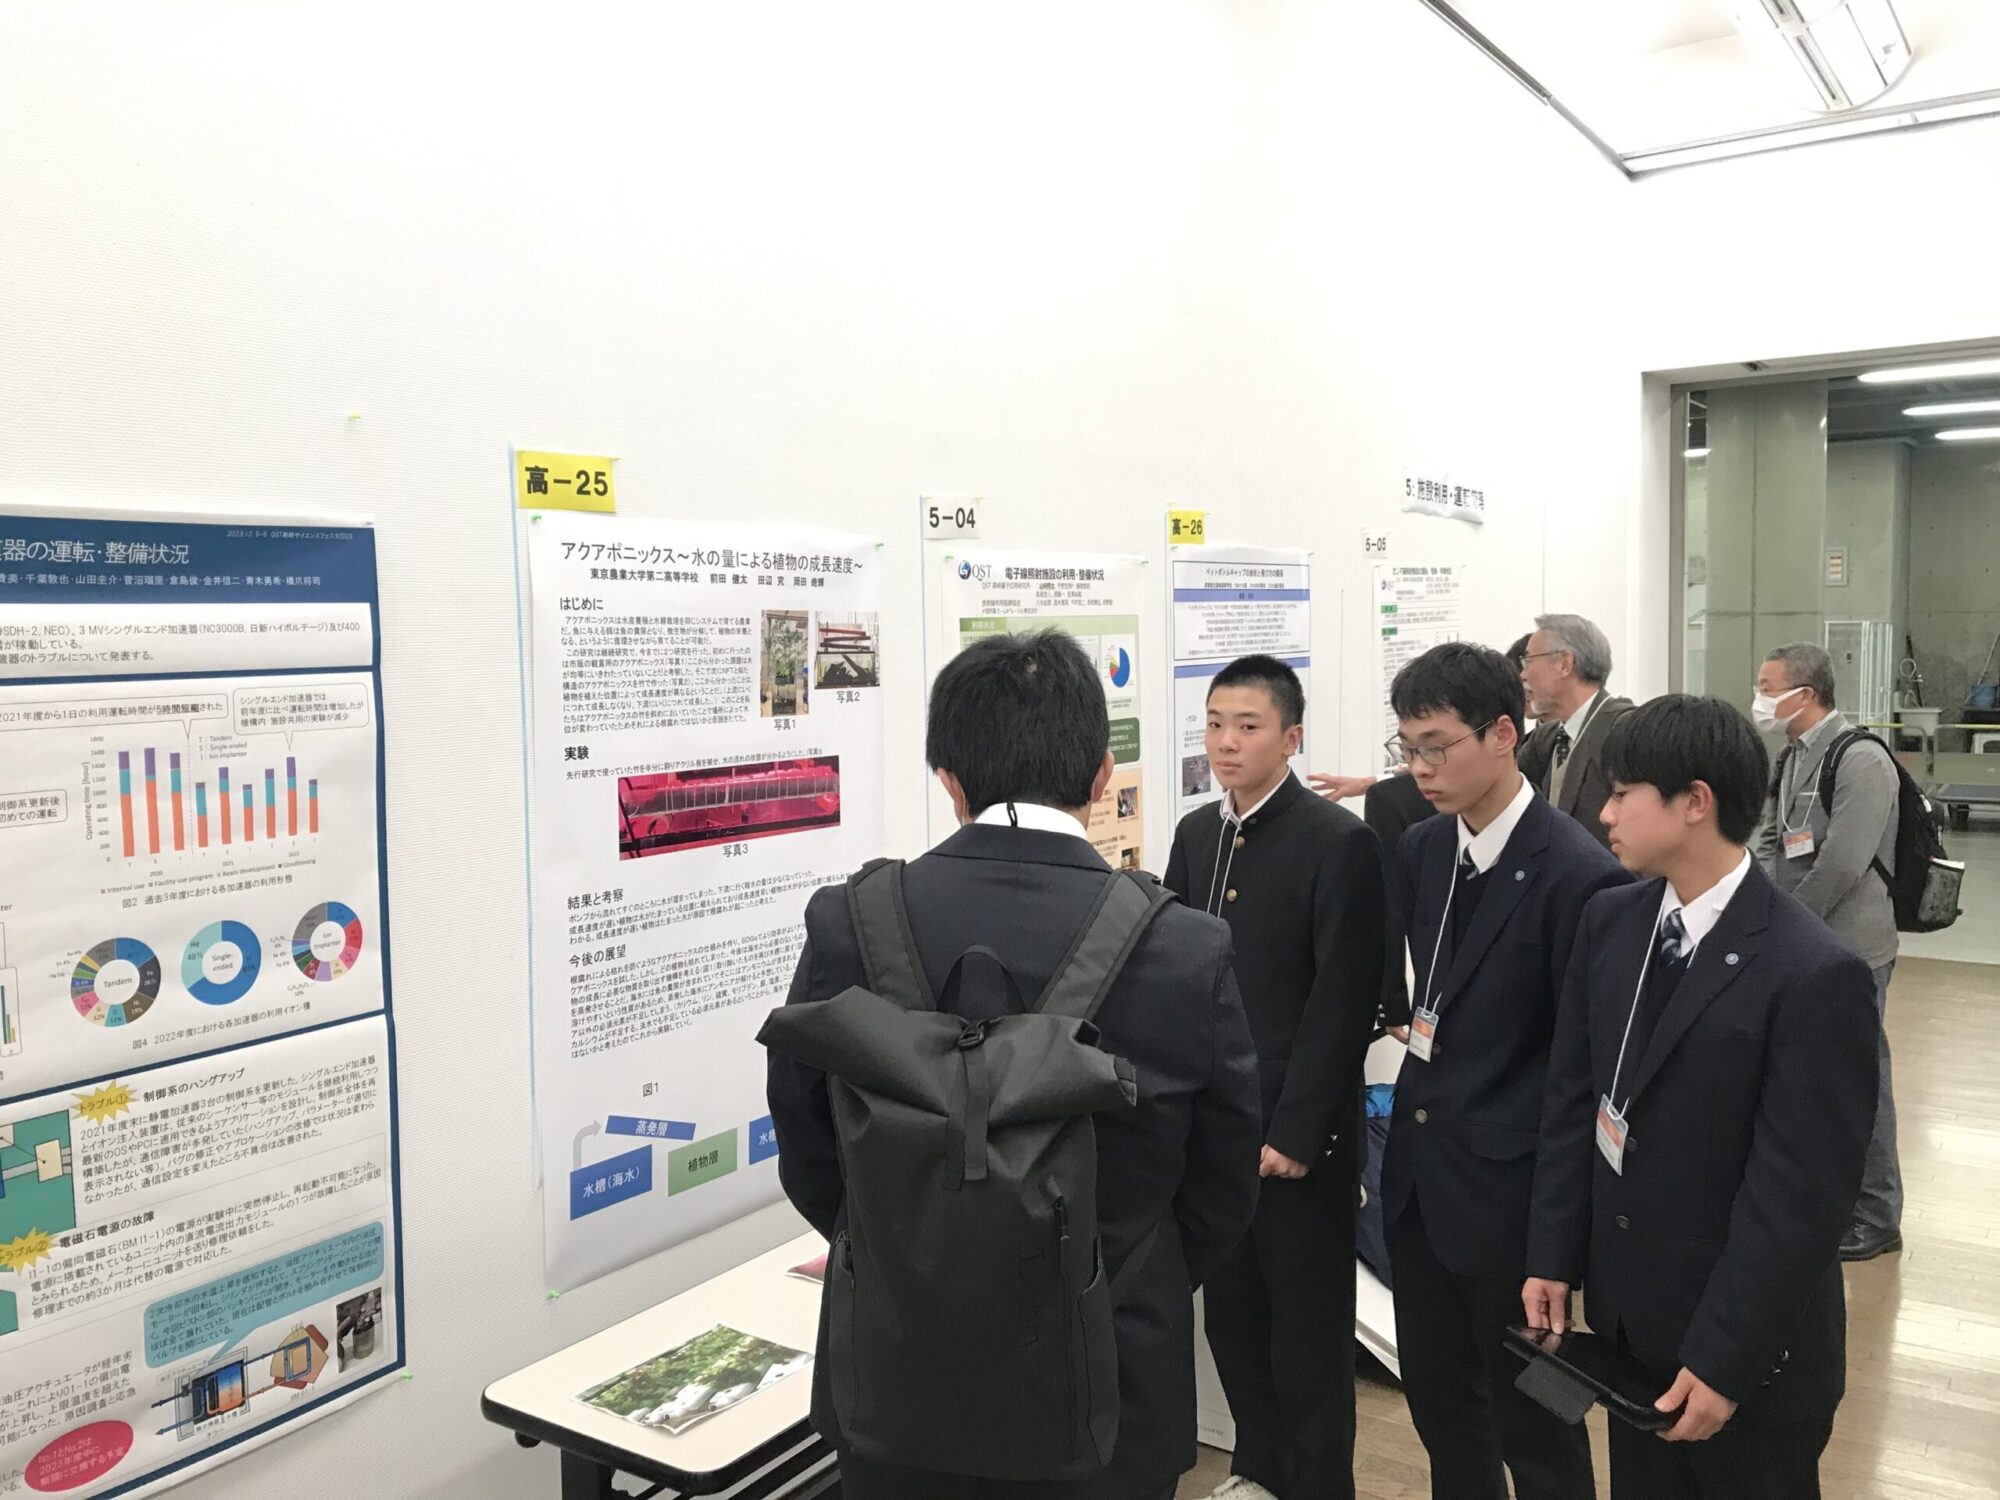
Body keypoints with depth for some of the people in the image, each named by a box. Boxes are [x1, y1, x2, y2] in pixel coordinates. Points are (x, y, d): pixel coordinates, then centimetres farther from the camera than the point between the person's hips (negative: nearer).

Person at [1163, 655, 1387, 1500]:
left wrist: (1294, 1132, -16)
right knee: (1232, 1314, 17)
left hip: (1298, 1136, -6)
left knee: (1309, 1330, 9)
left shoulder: (1339, 843, -12)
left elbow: (1344, 1003, -14)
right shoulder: (1196, 833, 7)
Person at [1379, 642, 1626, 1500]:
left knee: (1530, 1420, 12)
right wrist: (1420, 1026, 1)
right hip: (1419, 1172, 7)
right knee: (1437, 1397, 20)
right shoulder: (1421, 852, 3)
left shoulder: (1577, 875, -19)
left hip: (1509, 1187, -7)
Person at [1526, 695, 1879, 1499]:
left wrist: (1725, 1359, -17)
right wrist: (1553, 1257, 2)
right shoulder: (1609, 922, -1)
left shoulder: (1814, 974, -21)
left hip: (1749, 1344, -5)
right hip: (1624, 1313, 6)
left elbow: (1798, 1196, -20)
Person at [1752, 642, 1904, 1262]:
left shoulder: (1860, 760, -17)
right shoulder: (1792, 756, 10)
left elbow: (1841, 865, -22)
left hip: (1848, 949, -8)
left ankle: (1874, 1220, 17)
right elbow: (1771, 844, 14)